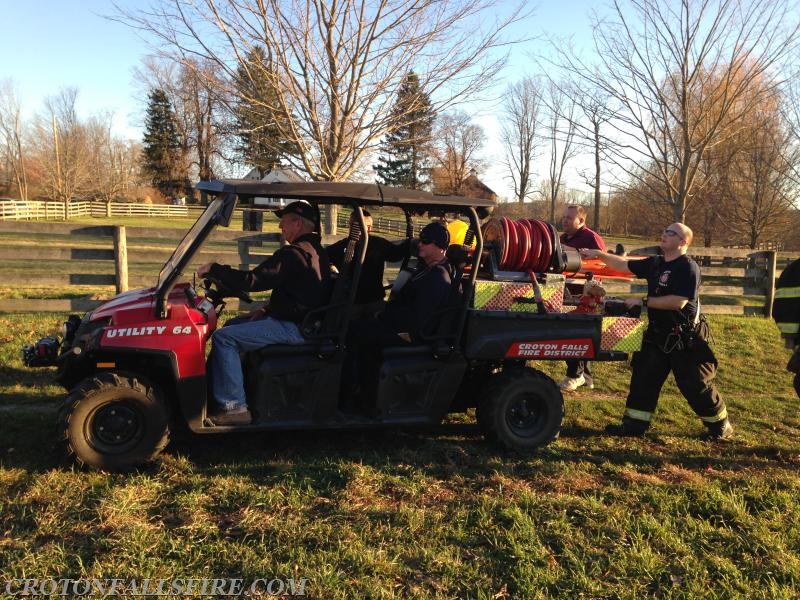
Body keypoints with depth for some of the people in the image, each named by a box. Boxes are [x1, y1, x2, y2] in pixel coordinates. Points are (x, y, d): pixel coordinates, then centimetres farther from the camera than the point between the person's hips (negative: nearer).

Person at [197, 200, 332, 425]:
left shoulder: (293, 254, -20)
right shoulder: (316, 251, 13)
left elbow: (253, 281, -25)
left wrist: (214, 269, -14)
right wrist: (267, 310, 12)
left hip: (294, 328, -11)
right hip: (304, 320, 11)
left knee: (224, 338, -15)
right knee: (233, 325, 21)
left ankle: (234, 407, -12)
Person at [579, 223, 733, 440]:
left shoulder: (688, 267, -17)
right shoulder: (655, 263, 7)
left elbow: (678, 301, -27)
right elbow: (624, 264, 13)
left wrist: (643, 301, -22)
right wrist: (599, 254, 3)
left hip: (684, 339, -7)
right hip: (657, 335, 7)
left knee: (695, 385, 3)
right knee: (643, 378, 6)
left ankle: (721, 426, 24)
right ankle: (634, 424, 15)